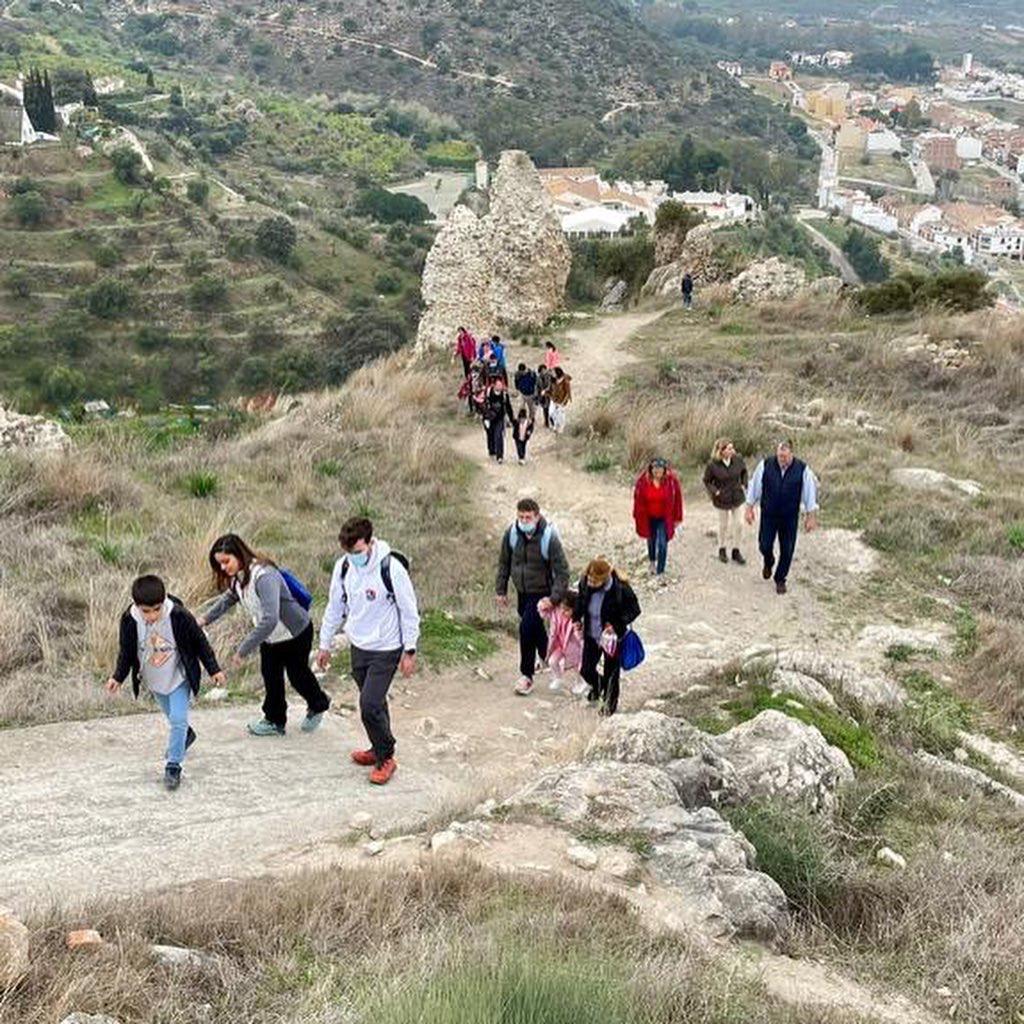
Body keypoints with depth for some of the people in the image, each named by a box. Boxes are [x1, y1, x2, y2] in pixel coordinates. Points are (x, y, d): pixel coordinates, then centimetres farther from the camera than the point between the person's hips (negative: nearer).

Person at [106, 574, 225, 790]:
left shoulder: (179, 616, -26)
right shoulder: (129, 621, -20)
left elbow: (200, 642, -13)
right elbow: (126, 651, -3)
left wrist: (213, 670, -9)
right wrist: (118, 677, -11)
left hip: (179, 677, -3)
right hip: (153, 681, 3)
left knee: (178, 720, -11)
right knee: (173, 717, 20)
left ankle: (173, 766, 1)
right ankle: (186, 735, 51)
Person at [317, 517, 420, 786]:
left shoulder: (391, 568, -22)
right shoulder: (343, 567, -5)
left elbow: (409, 611, -12)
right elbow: (335, 607, 9)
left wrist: (409, 651, -8)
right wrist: (325, 644, 13)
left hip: (386, 650, -5)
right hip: (358, 647, 5)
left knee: (370, 705, -11)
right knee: (374, 703, 16)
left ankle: (385, 758, 7)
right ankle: (379, 749, 34)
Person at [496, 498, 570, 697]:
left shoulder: (549, 538, -24)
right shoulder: (511, 534, -11)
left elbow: (562, 572, -19)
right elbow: (504, 563, 5)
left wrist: (554, 599, -25)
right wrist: (501, 590, 7)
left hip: (541, 593, -5)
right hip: (522, 592, 5)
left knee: (527, 628, -16)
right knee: (535, 628, 22)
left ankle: (527, 676, -3)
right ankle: (546, 657, 50)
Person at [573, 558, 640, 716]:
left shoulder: (620, 589, -28)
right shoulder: (585, 584, -15)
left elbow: (634, 610, -14)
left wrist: (616, 625, -24)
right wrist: (576, 618, -2)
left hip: (612, 637, -4)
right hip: (591, 636, 4)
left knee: (611, 673, 10)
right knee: (586, 670, 12)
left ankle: (610, 703, 36)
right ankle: (597, 686, 47)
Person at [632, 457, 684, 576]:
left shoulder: (672, 481, -20)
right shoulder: (643, 480, -20)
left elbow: (677, 499, -9)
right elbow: (638, 499, -7)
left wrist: (677, 518, -3)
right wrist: (637, 517, 0)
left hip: (664, 518, -2)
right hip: (648, 517, 2)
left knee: (662, 544, -6)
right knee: (651, 540, 22)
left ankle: (660, 571, 7)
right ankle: (652, 562, 50)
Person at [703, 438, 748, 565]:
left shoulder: (738, 460, -12)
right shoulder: (712, 465, -20)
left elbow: (744, 471, 9)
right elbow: (707, 481, -5)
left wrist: (744, 485, 1)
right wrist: (714, 491, -15)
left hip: (737, 496, 2)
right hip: (722, 499, -2)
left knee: (737, 524, 7)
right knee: (723, 524, 13)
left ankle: (736, 551, 23)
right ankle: (722, 550, 33)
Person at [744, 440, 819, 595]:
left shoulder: (802, 469, -13)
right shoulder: (765, 465, -13)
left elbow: (810, 493, -4)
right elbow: (754, 487, -2)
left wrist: (811, 517, -1)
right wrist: (749, 509, 2)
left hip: (790, 517, 0)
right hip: (768, 515, 0)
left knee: (787, 550, 6)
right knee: (765, 546, 6)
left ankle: (780, 579, 28)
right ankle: (768, 563, 43)